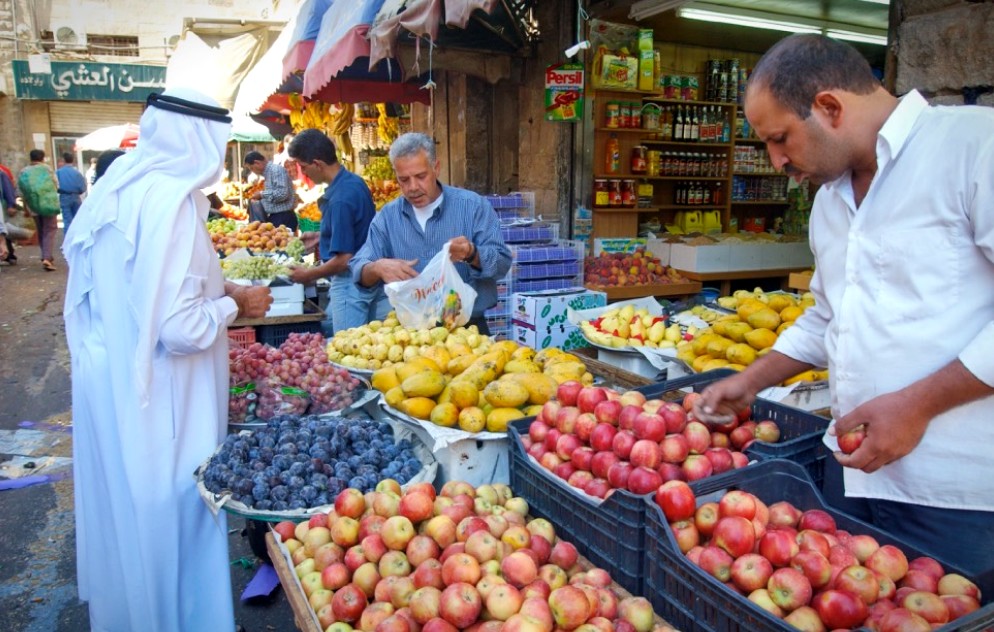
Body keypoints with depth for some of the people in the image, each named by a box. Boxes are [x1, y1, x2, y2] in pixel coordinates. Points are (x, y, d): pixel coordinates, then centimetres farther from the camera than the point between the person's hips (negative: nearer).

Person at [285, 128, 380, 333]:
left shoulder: (340, 199, -23)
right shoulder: (355, 182, 5)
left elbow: (343, 259, -23)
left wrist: (308, 275, -9)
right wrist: (321, 238, 20)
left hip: (350, 284, -10)